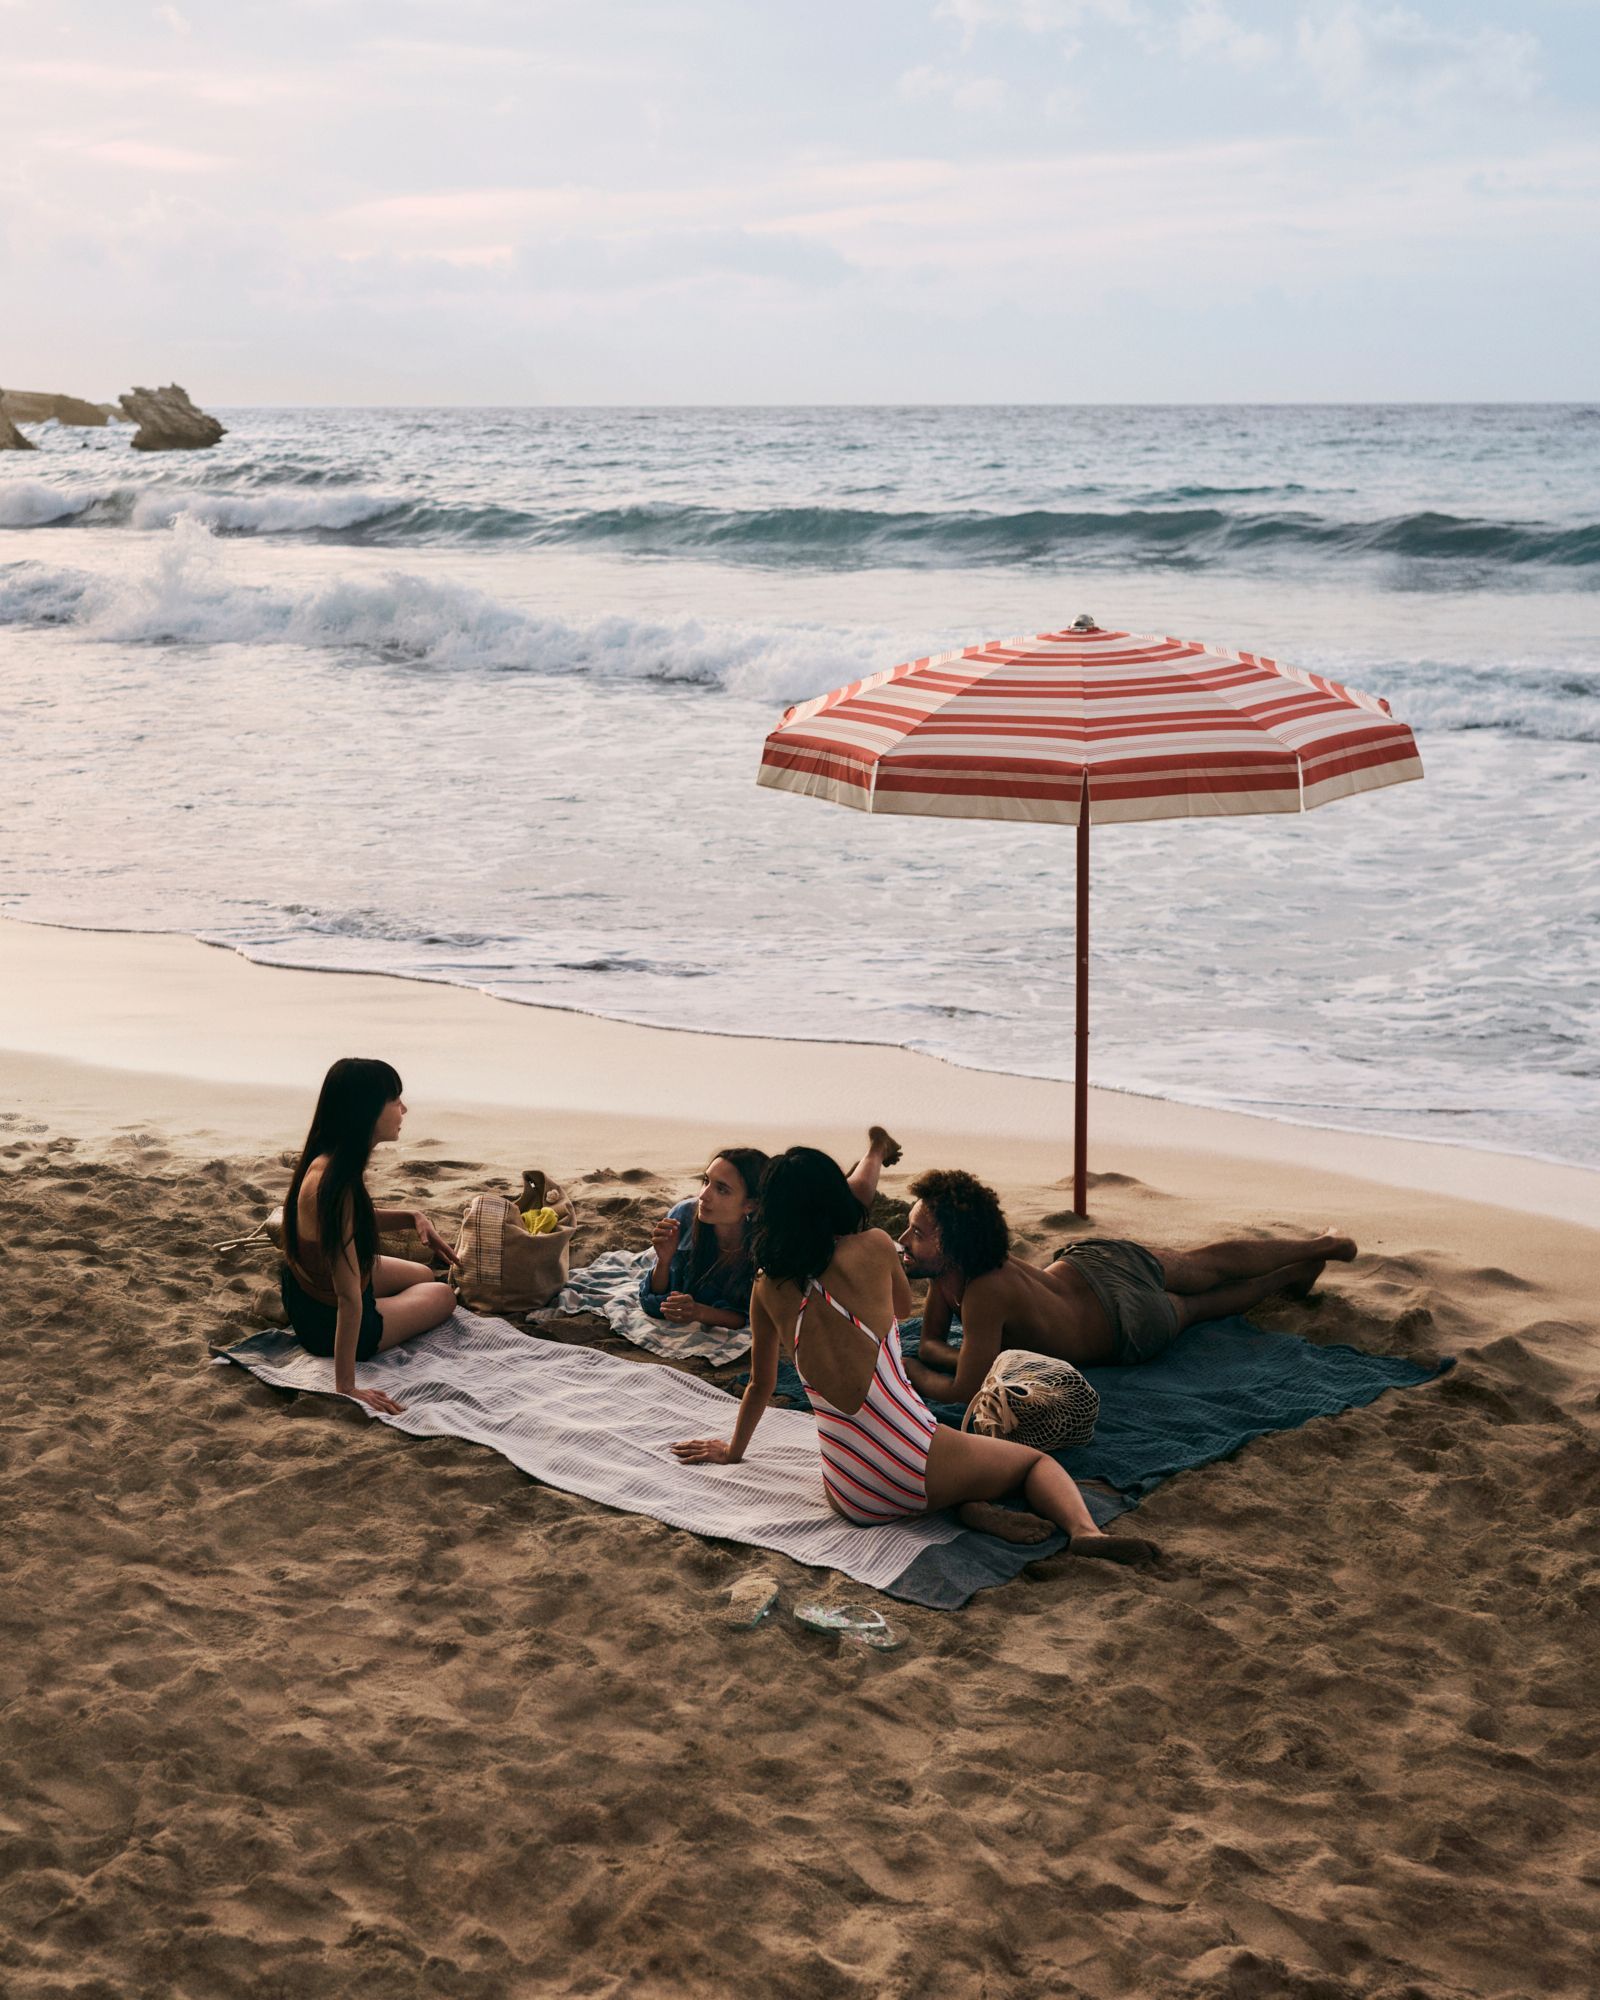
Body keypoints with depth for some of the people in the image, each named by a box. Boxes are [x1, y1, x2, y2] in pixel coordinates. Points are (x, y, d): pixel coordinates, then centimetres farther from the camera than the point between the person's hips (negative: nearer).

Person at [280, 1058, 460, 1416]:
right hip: (328, 1324, -8)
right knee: (444, 1296, 18)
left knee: (424, 1276, 32)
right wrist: (346, 1387, -33)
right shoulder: (335, 1185, -38)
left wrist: (412, 1217, -5)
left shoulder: (325, 1160, -10)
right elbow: (349, 1298, -36)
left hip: (305, 1287, 8)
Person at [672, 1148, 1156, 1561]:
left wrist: (732, 1450, 39)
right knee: (1035, 1460, 21)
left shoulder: (769, 1288, 7)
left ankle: (964, 1505, 8)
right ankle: (1084, 1529, -14)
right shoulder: (873, 1248, 0)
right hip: (909, 1460, -2)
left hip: (849, 1495, 2)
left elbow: (761, 1385, 21)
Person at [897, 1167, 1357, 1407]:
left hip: (1130, 1320, -6)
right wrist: (986, 1358, -30)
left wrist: (913, 1372, -29)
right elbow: (931, 1342, -10)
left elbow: (967, 1392, -43)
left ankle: (1291, 1273, 49)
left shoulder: (986, 1293, -45)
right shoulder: (947, 1268, -22)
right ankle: (1312, 1246, 52)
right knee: (1206, 1265, 28)